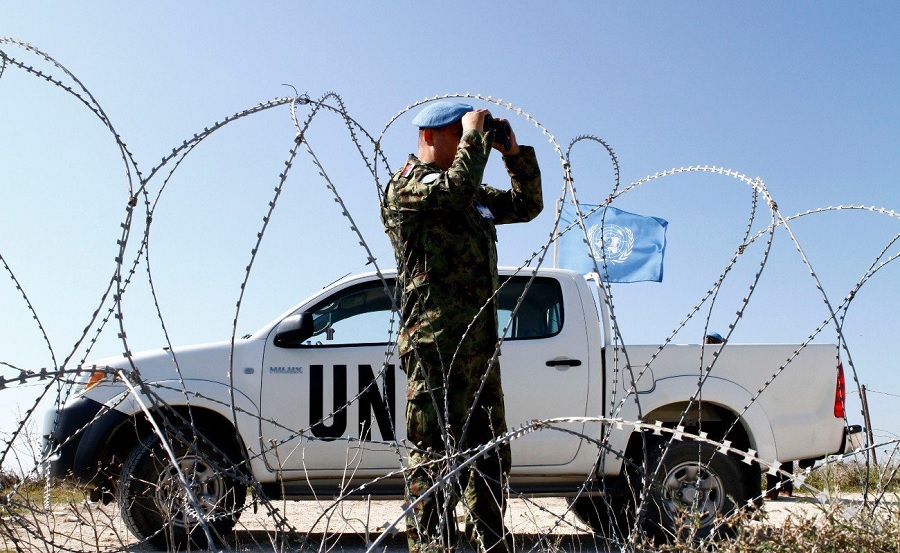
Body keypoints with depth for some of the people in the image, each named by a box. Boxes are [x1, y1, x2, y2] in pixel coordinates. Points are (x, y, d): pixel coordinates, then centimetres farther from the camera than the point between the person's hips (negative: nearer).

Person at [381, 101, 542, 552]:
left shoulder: (476, 195, 24)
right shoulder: (405, 185, -2)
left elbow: (527, 204, 27)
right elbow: (456, 189, -21)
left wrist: (514, 153, 15)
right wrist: (475, 135, -8)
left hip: (480, 346, 9)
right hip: (436, 345, -9)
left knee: (489, 456, 13)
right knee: (436, 455, -8)